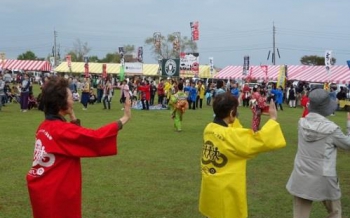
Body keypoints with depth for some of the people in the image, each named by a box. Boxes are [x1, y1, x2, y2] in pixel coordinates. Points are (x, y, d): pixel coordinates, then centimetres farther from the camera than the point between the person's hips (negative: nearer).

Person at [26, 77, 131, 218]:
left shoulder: (45, 126, 5)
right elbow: (97, 137, -25)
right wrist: (125, 118, -21)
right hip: (53, 193, -9)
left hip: (42, 188, 9)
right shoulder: (61, 130, -22)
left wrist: (72, 116, 5)